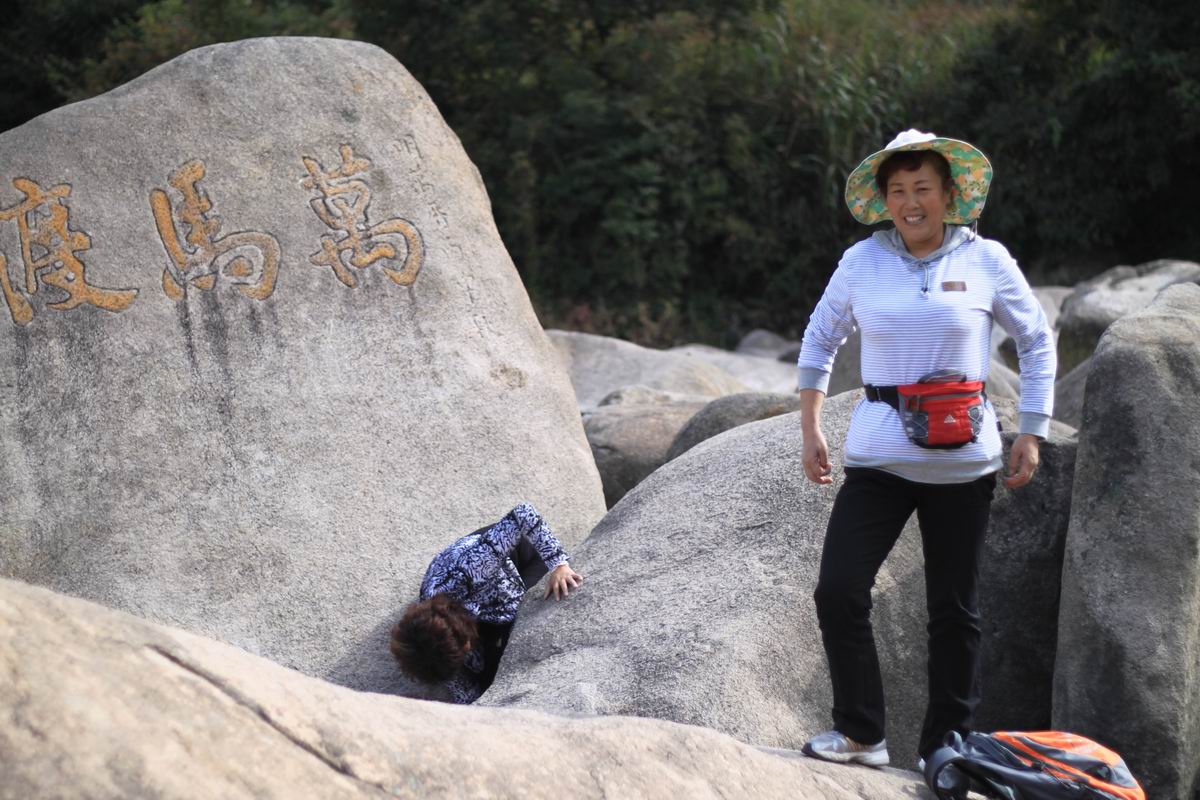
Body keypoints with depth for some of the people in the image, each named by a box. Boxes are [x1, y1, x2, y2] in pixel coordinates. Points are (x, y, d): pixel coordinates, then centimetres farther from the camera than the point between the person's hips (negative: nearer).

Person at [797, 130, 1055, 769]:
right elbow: (819, 340, 16)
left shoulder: (986, 261, -1)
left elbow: (1037, 341, 9)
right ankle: (860, 734, 3)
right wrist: (810, 431, 10)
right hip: (879, 454, 1)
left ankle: (947, 742, 20)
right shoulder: (861, 262, 2)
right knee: (838, 591, -11)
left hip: (962, 458, -1)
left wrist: (1032, 435, 4)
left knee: (954, 607, 7)